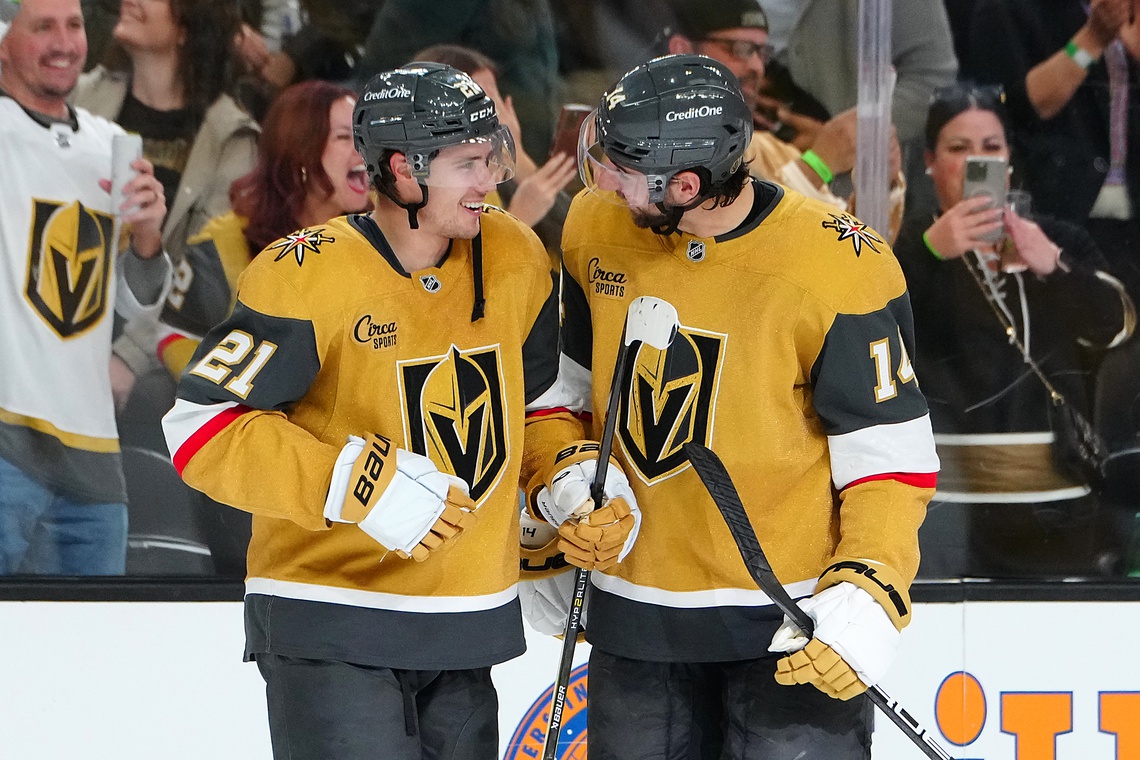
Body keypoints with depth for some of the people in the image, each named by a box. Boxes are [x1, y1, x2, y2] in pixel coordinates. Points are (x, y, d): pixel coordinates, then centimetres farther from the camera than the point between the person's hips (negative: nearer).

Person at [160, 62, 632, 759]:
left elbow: (538, 400, 18)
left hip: (467, 623, 6)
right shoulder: (310, 276, -17)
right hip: (329, 629, -6)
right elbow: (202, 426, -18)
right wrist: (357, 484, -25)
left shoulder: (516, 260, 2)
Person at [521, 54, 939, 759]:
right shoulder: (596, 229, -2)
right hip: (634, 618, 5)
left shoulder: (841, 267, -18)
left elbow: (891, 454, -12)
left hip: (792, 623, -5)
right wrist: (546, 537, 11)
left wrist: (870, 595, -22)